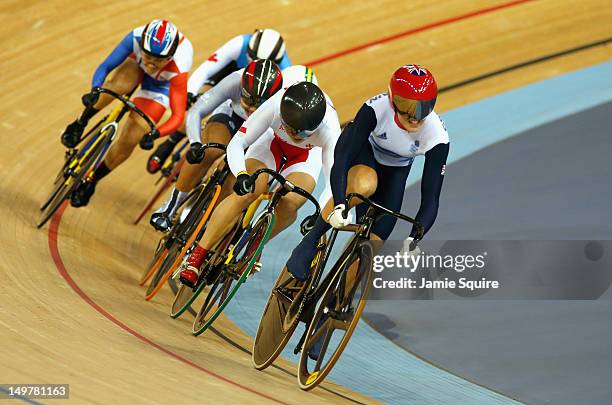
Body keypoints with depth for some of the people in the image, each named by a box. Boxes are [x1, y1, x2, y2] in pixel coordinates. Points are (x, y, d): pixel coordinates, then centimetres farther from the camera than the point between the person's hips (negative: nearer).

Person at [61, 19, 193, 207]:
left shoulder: (177, 69, -43)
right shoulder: (136, 38, -38)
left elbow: (178, 115, -42)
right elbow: (105, 66, -31)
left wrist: (154, 134, -59)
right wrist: (95, 91, -50)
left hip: (162, 83, -2)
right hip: (136, 65, 2)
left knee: (128, 141, -11)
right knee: (119, 84, -36)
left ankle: (92, 180, 14)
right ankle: (80, 123, -10)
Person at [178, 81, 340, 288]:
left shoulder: (329, 127, -39)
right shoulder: (275, 106, -39)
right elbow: (236, 144, -35)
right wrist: (241, 175, -54)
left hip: (307, 157, 0)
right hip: (272, 144, 0)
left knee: (289, 203, -28)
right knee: (244, 193, -25)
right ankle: (196, 259, -18)